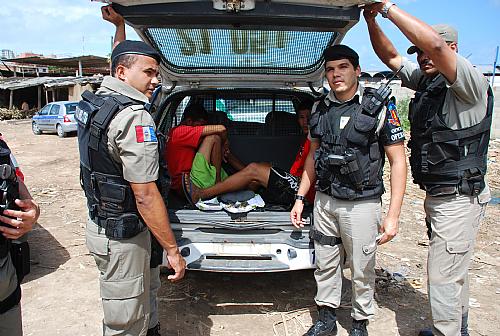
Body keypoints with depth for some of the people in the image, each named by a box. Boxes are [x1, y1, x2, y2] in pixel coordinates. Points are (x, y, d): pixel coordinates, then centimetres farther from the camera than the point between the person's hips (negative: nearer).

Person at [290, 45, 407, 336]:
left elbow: (398, 161, -9)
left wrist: (393, 214, -15)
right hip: (324, 200, 5)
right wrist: (300, 198, 12)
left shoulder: (379, 107, -10)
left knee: (362, 270, 9)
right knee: (325, 264, 15)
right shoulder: (320, 109, 5)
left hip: (362, 203, -4)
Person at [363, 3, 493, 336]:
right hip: (437, 195, 9)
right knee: (454, 271, 22)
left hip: (459, 199, -9)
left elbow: (434, 43, -32)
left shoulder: (471, 84, -15)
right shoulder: (425, 81, 9)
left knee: (443, 277, -5)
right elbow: (391, 56, 15)